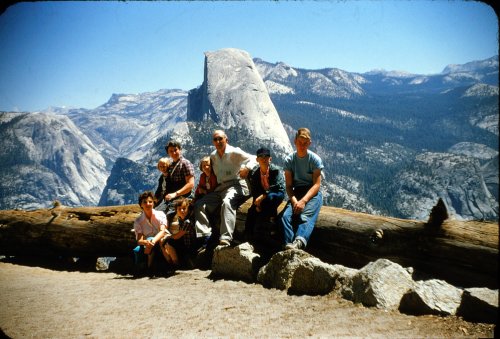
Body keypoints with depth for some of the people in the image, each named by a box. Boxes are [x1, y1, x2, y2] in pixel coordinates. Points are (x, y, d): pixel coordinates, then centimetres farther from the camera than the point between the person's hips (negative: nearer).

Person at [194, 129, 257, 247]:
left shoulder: (234, 152, -5)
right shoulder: (212, 156, 14)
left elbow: (253, 159, -10)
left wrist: (247, 168, -31)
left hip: (236, 185, -7)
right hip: (220, 188, 7)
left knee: (226, 202, -37)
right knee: (199, 205, -5)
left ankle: (225, 238, -43)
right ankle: (205, 235, -11)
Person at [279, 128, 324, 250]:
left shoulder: (315, 159, -2)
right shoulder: (289, 160, 6)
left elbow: (316, 185, -7)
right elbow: (288, 185, 3)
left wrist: (303, 201, -20)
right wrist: (294, 200, -16)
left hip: (313, 194, -3)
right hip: (296, 193, 3)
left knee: (305, 217, -33)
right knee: (286, 216, -27)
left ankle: (299, 242, -58)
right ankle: (289, 246, -42)